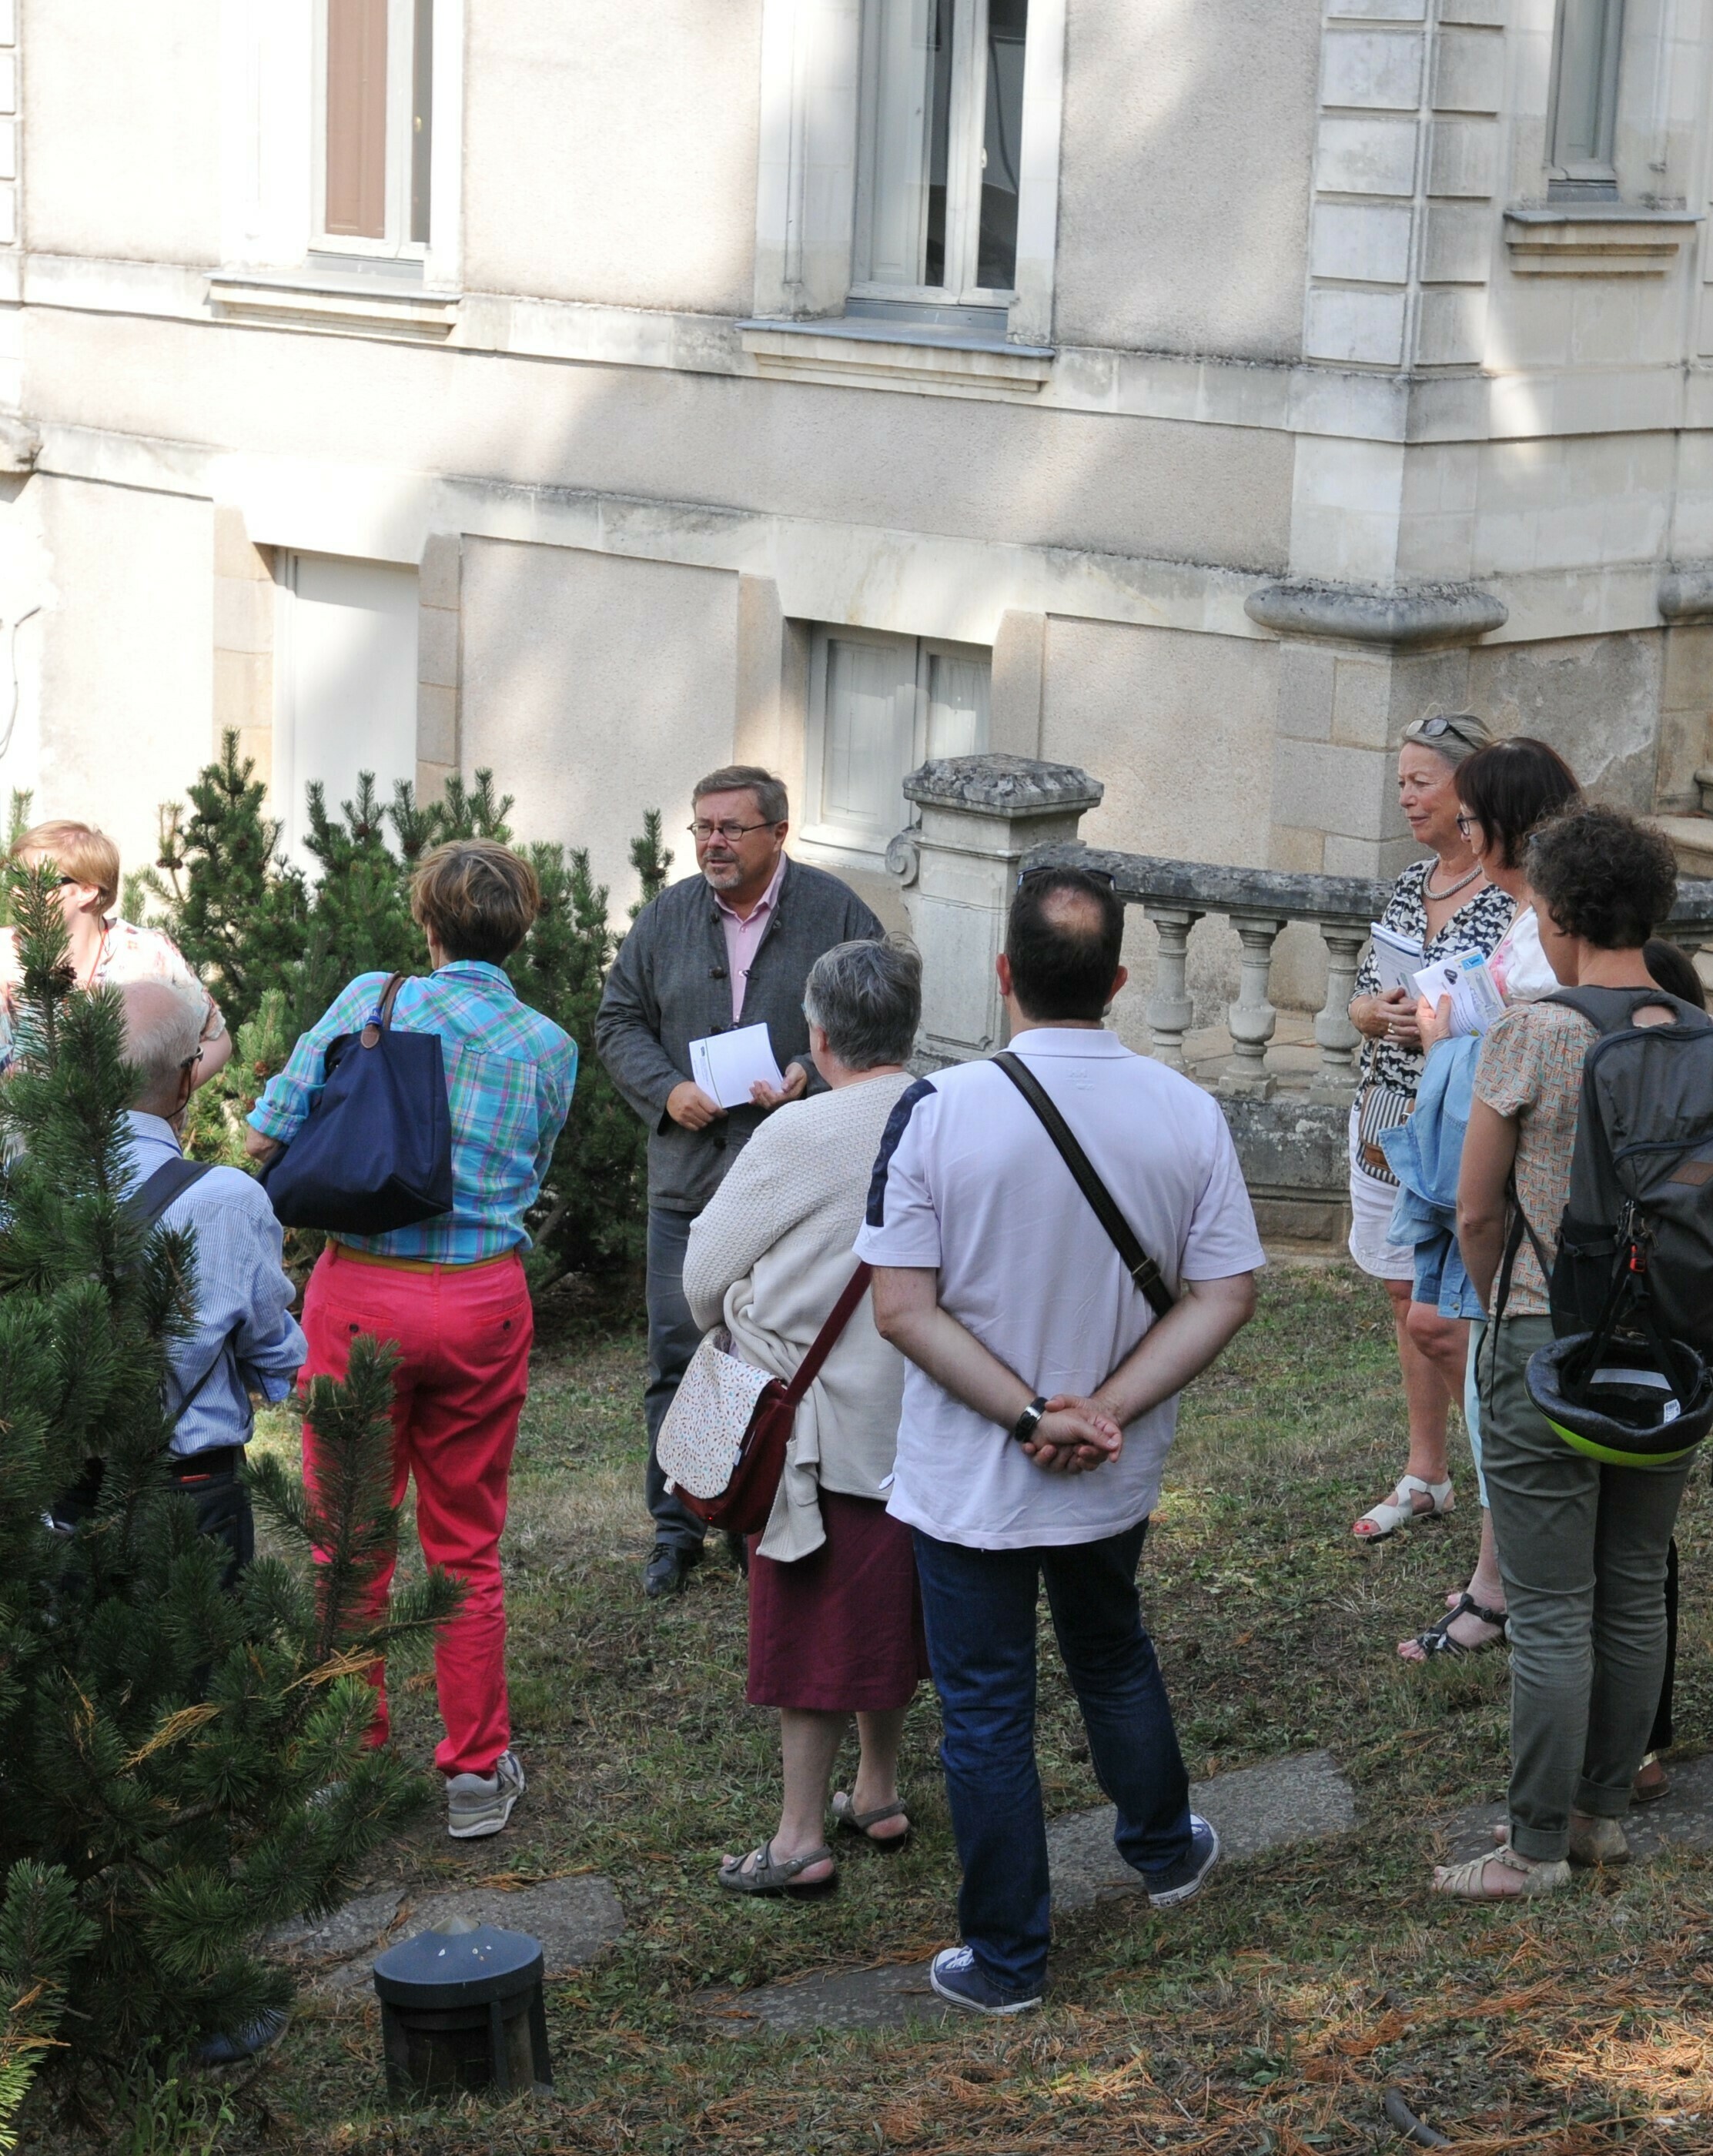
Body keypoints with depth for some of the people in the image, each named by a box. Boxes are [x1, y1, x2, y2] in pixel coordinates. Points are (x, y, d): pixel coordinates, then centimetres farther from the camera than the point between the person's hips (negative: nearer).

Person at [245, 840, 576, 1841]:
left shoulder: (371, 1000, -4)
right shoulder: (549, 1047, 3)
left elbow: (268, 1135, -5)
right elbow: (529, 1176, 10)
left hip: (360, 1293, -2)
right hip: (484, 1304, 2)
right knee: (468, 1549, 13)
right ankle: (477, 1772, 19)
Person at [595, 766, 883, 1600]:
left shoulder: (837, 914, -1)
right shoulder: (666, 917, 6)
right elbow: (619, 1021, 11)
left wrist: (812, 1075, -15)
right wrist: (667, 1090, -7)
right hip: (687, 1178, 2)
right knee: (677, 1354, 4)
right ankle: (677, 1526, 15)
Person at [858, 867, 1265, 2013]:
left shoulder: (939, 1110, -19)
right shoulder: (1187, 1113, -10)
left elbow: (904, 1308, -19)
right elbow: (1227, 1296, -9)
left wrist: (1033, 1417, -16)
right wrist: (1107, 1411, -13)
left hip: (968, 1481, -3)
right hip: (1115, 1482, 3)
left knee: (988, 1712, 9)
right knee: (1113, 1653, 29)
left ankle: (1007, 1960, 20)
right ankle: (1165, 1850, 48)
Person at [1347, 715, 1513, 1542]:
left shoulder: (1515, 897, -14)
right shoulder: (1408, 884, 9)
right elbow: (1360, 1000, 13)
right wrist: (1379, 1011, -9)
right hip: (1386, 1123, 8)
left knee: (1434, 1319, -9)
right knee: (1403, 1295, 15)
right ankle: (1425, 1475, 29)